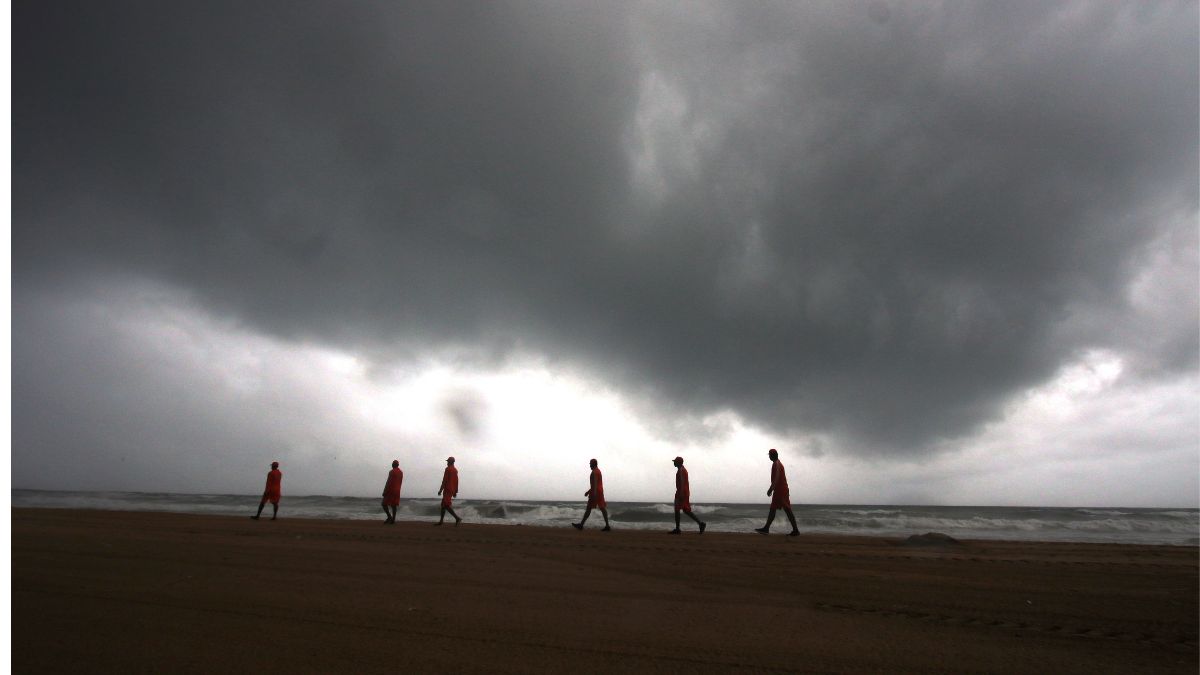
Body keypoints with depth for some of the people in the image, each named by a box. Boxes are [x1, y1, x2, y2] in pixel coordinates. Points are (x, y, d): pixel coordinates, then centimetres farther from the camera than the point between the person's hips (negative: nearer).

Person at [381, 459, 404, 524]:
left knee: (384, 504, 0)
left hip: (390, 491, -7)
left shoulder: (392, 472, -12)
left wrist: (384, 492, -11)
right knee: (393, 505, 7)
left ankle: (389, 517, -15)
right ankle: (393, 520, 2)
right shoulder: (401, 472, 11)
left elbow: (388, 482, -15)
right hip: (397, 491, 7)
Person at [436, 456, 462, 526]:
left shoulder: (448, 469, -11)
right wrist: (455, 492, 17)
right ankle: (441, 520, 18)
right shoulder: (455, 470, 12)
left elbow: (444, 480, -15)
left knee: (447, 505, -13)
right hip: (452, 490, 9)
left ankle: (457, 518, -23)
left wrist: (440, 490, -13)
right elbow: (456, 481, 13)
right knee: (443, 504, 16)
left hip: (447, 490, -9)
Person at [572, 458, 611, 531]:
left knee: (588, 508, -3)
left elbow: (595, 483, -21)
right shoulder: (598, 471, 22)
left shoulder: (594, 472, -10)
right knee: (602, 508, 1)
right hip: (600, 491, 9)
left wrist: (594, 494, -27)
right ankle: (607, 526, -6)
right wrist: (588, 491, 31)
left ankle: (581, 525, 2)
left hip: (596, 492, -9)